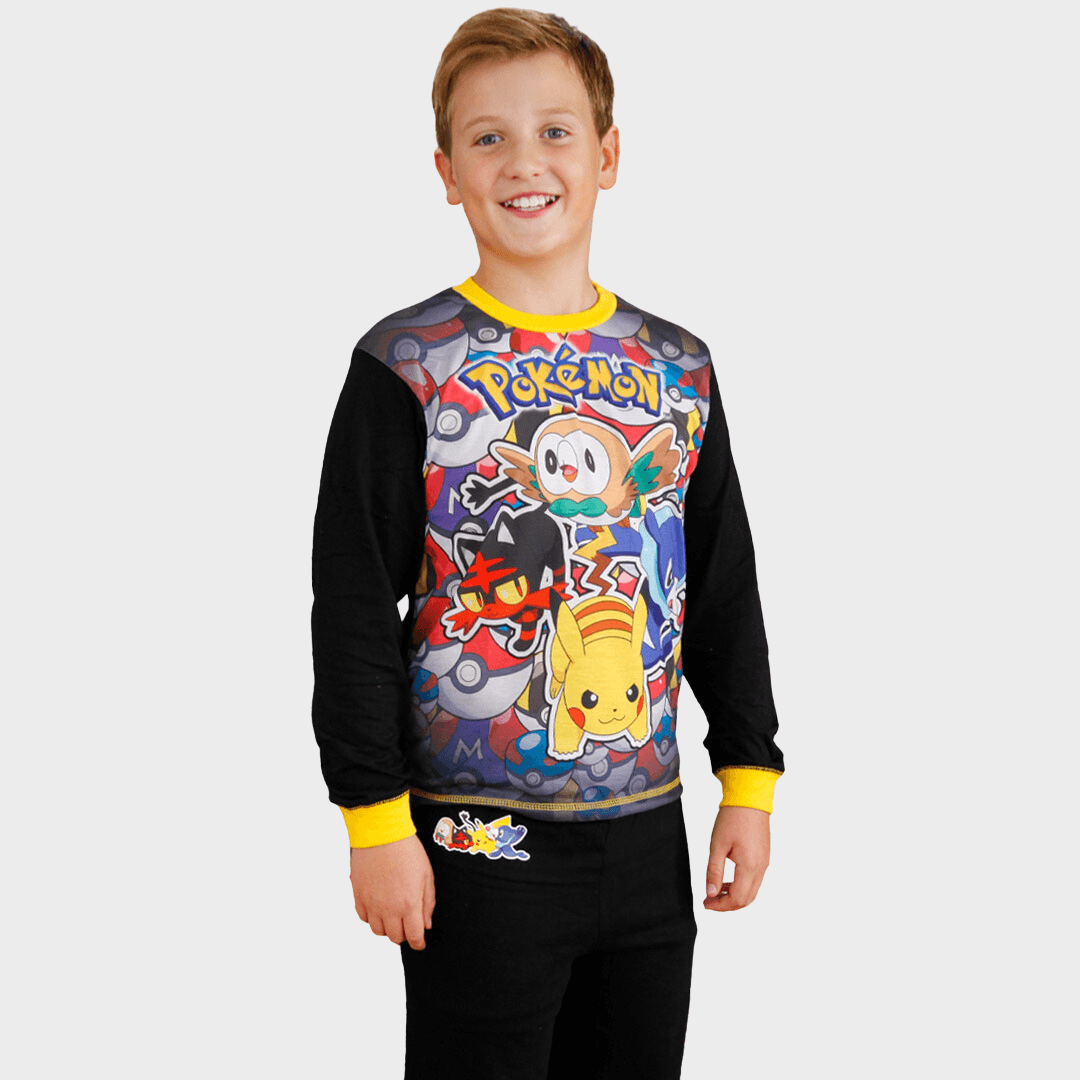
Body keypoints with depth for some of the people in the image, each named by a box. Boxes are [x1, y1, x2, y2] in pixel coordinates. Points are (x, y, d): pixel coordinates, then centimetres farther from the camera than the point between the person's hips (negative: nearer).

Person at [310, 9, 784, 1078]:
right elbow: (352, 607, -8)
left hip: (646, 833, 5)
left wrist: (750, 777, 9)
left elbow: (726, 591, 12)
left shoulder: (677, 368, 6)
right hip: (477, 843, -4)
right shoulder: (407, 367, -7)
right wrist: (375, 819, -10)